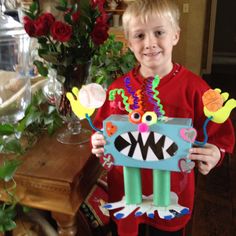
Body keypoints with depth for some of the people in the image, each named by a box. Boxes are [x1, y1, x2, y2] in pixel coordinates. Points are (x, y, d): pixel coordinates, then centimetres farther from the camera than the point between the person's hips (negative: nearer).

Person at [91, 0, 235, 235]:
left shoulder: (193, 87, -14)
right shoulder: (118, 88, -7)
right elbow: (102, 131, 5)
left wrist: (215, 154, -26)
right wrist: (99, 144, -15)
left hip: (172, 196, -1)